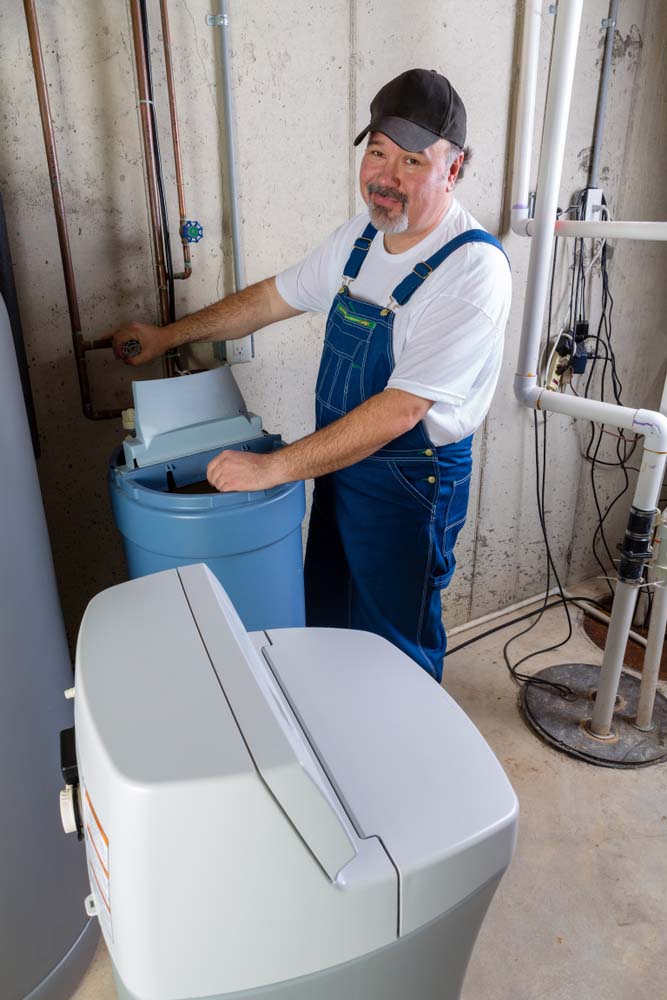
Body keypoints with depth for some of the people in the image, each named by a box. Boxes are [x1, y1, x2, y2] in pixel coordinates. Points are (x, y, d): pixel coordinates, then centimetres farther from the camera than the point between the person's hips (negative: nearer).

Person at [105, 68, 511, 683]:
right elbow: (275, 297, 13)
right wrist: (168, 335, 14)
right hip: (338, 463, 8)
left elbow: (400, 410, -29)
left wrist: (274, 467, -27)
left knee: (394, 647, 12)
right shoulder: (362, 236, 2)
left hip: (410, 488, -8)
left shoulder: (472, 269, -24)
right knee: (328, 618, 24)